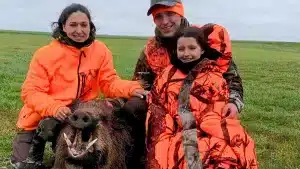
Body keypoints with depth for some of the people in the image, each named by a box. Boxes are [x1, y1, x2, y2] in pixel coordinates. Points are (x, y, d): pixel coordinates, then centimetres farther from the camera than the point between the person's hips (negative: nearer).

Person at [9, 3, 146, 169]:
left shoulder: (101, 51, -7)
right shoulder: (45, 54, -16)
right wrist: (54, 108, -36)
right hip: (40, 120, -2)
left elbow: (109, 82, -9)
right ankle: (37, 144, 29)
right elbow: (31, 92, -18)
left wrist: (130, 88, -30)